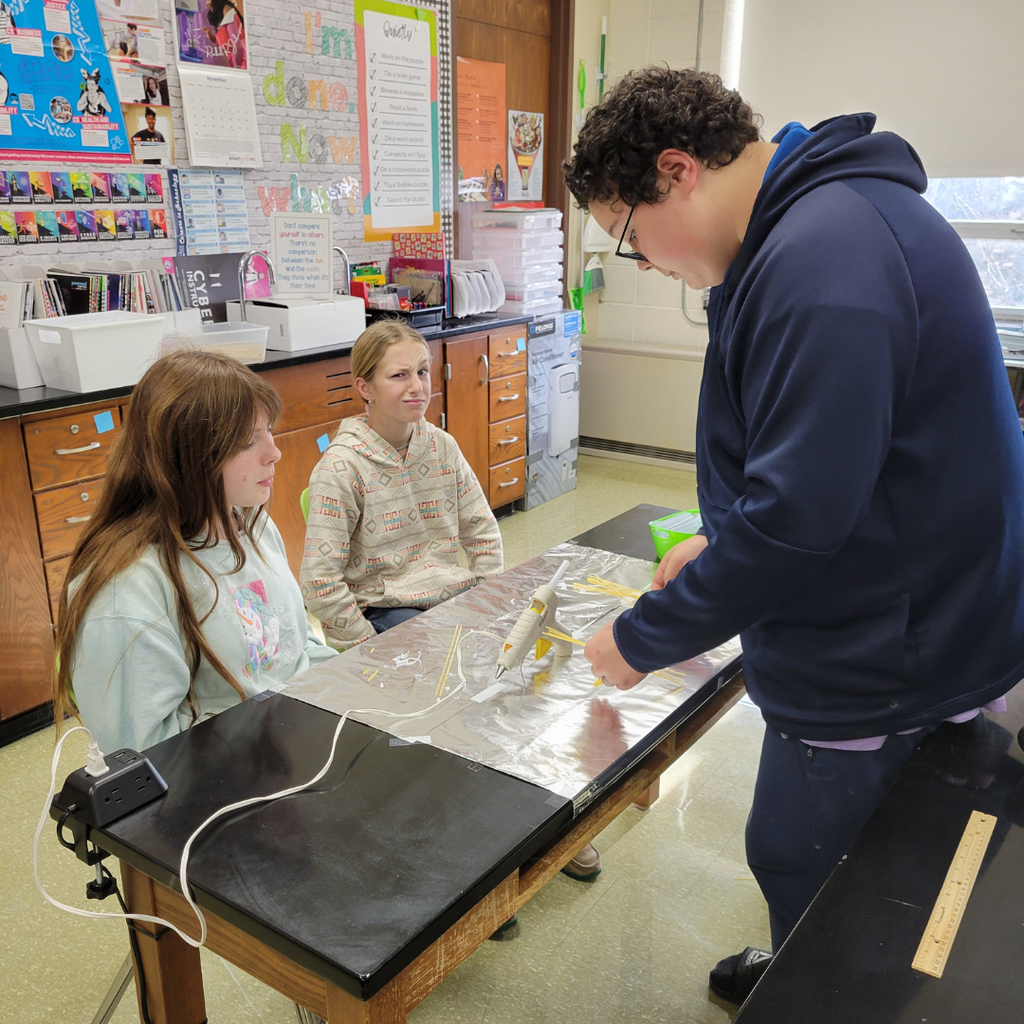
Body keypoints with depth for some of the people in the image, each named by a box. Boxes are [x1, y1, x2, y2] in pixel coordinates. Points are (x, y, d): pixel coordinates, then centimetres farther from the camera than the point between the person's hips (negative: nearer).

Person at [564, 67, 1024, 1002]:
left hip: (880, 670, -10)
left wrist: (643, 640, -17)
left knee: (800, 871, 10)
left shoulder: (822, 258, -26)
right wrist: (725, 544, 12)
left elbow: (799, 512, -29)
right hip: (902, 634, 10)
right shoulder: (824, 220, 8)